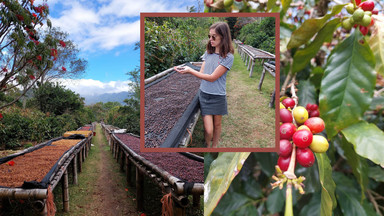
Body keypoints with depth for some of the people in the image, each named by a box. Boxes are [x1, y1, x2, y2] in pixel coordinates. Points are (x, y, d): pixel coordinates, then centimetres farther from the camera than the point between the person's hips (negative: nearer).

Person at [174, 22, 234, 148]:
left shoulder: (228, 57, -14)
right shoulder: (208, 53, 4)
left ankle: (214, 146, 38)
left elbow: (212, 77, -18)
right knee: (208, 129, -1)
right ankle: (207, 146, 27)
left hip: (218, 96, -2)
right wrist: (185, 70, -16)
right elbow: (201, 73, 2)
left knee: (217, 124, 16)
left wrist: (190, 70, -19)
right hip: (204, 94, 3)